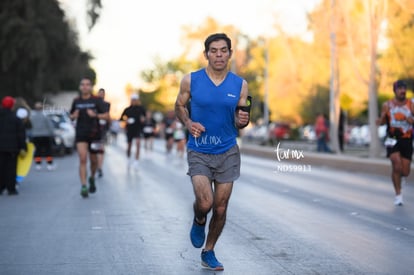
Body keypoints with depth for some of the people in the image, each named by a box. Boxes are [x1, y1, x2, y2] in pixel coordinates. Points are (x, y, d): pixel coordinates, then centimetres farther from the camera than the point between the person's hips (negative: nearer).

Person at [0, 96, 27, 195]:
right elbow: (21, 134, -6)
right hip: (12, 147, -3)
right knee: (11, 168, 0)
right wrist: (23, 147, -2)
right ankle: (11, 189, -1)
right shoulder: (16, 119, -6)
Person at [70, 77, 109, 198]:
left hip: (94, 134, 0)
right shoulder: (76, 101, 4)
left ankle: (92, 178, 40)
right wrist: (74, 116, -7)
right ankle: (83, 187, -15)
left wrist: (95, 115, -22)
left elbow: (106, 116, -6)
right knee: (83, 159, -13)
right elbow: (71, 116, 17)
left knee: (93, 160, 11)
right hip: (81, 134, 0)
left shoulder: (97, 100, -3)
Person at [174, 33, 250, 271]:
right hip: (199, 151, -2)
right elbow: (179, 106, 9)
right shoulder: (191, 81, -7)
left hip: (228, 152, 2)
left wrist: (242, 121, -20)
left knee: (221, 208, 7)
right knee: (205, 203, -18)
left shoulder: (240, 85, -2)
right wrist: (188, 123, -11)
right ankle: (199, 222, 20)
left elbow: (239, 122, 4)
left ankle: (209, 252, 28)